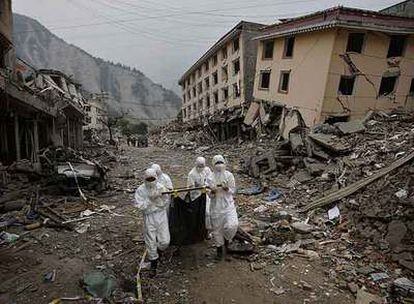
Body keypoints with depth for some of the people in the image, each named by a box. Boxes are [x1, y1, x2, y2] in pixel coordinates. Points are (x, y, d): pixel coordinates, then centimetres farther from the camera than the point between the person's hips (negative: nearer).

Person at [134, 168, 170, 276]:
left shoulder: (161, 187, -4)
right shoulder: (140, 190, -8)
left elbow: (165, 203, -5)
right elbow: (140, 205, -15)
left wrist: (157, 198, -20)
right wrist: (150, 199, -23)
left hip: (161, 215, 1)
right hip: (149, 217, -1)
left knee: (165, 241, 1)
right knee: (151, 242, 7)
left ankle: (158, 250, 38)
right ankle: (153, 264, 28)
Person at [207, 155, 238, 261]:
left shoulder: (229, 175, -3)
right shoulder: (210, 178, -2)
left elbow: (233, 191, 0)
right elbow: (210, 195, 0)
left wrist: (226, 188, -20)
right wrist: (212, 191, -22)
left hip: (228, 205, -1)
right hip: (216, 206, 1)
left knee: (232, 225, -18)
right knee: (217, 229, 9)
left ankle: (226, 240, 15)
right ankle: (219, 250, 31)